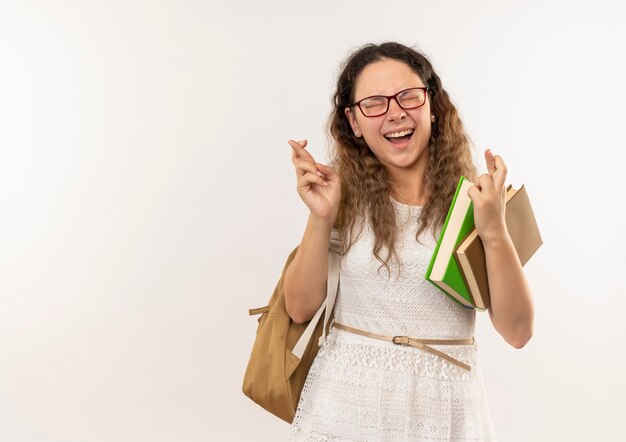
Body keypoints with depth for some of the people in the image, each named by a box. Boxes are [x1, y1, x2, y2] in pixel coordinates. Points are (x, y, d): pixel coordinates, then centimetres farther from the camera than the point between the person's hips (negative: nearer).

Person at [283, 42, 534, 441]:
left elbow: (517, 332, -9)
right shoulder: (345, 191, -4)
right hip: (347, 399, 0)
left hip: (447, 406, 0)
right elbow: (301, 307, -4)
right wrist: (321, 219, -17)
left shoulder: (477, 196, -6)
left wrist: (495, 232, -21)